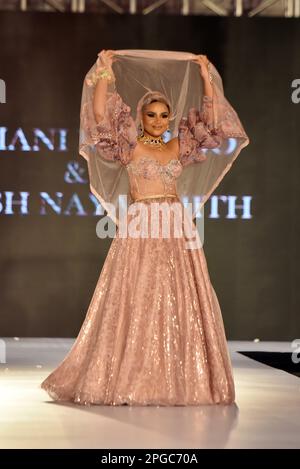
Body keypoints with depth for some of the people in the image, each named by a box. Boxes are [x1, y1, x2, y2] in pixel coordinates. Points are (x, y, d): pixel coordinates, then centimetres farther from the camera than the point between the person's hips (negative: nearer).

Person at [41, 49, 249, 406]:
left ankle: (178, 379, 6)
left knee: (180, 304, 1)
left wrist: (206, 78, 13)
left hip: (178, 231, 4)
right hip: (139, 229, -4)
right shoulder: (129, 146, 5)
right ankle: (128, 380, -1)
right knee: (136, 303, -5)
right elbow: (100, 114, -8)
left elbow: (212, 122, 13)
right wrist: (104, 72, -6)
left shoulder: (179, 146, 15)